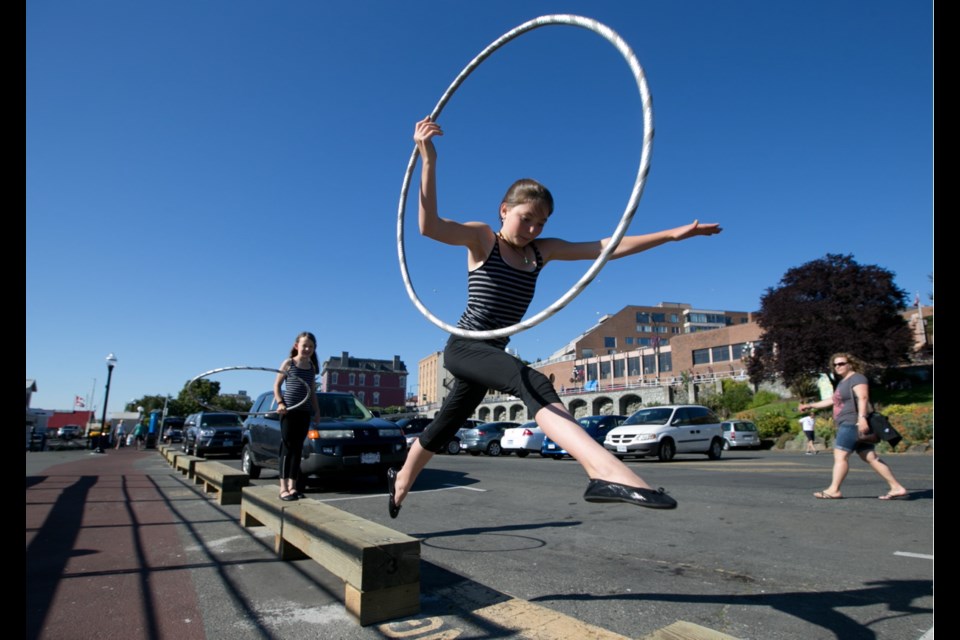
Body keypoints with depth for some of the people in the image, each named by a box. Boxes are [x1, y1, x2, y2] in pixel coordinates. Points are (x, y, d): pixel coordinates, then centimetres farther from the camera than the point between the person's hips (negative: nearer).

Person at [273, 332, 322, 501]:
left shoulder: (312, 367, 12)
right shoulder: (288, 363, 0)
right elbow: (277, 385, 2)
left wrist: (317, 410, 13)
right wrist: (280, 402, -12)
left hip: (304, 412, 4)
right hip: (288, 411, -4)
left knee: (298, 448, 6)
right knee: (287, 448, -5)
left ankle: (292, 486, 11)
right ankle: (283, 487, -3)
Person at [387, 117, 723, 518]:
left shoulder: (541, 251, 7)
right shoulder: (482, 239, -7)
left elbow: (607, 247, 1)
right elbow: (429, 227, -25)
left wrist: (672, 234, -3)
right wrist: (429, 161, -33)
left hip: (489, 355, 7)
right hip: (463, 348, -7)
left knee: (448, 423, 22)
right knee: (533, 383, -33)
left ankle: (400, 480, 46)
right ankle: (604, 472, -52)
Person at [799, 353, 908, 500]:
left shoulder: (856, 378, -6)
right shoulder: (843, 382, 23)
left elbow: (863, 398, -20)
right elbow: (833, 400, 32)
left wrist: (862, 418, -32)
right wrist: (811, 405, 34)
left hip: (853, 423, -10)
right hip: (848, 425, 10)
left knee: (840, 455, -10)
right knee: (871, 457, 6)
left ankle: (833, 490, -8)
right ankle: (897, 488, 7)